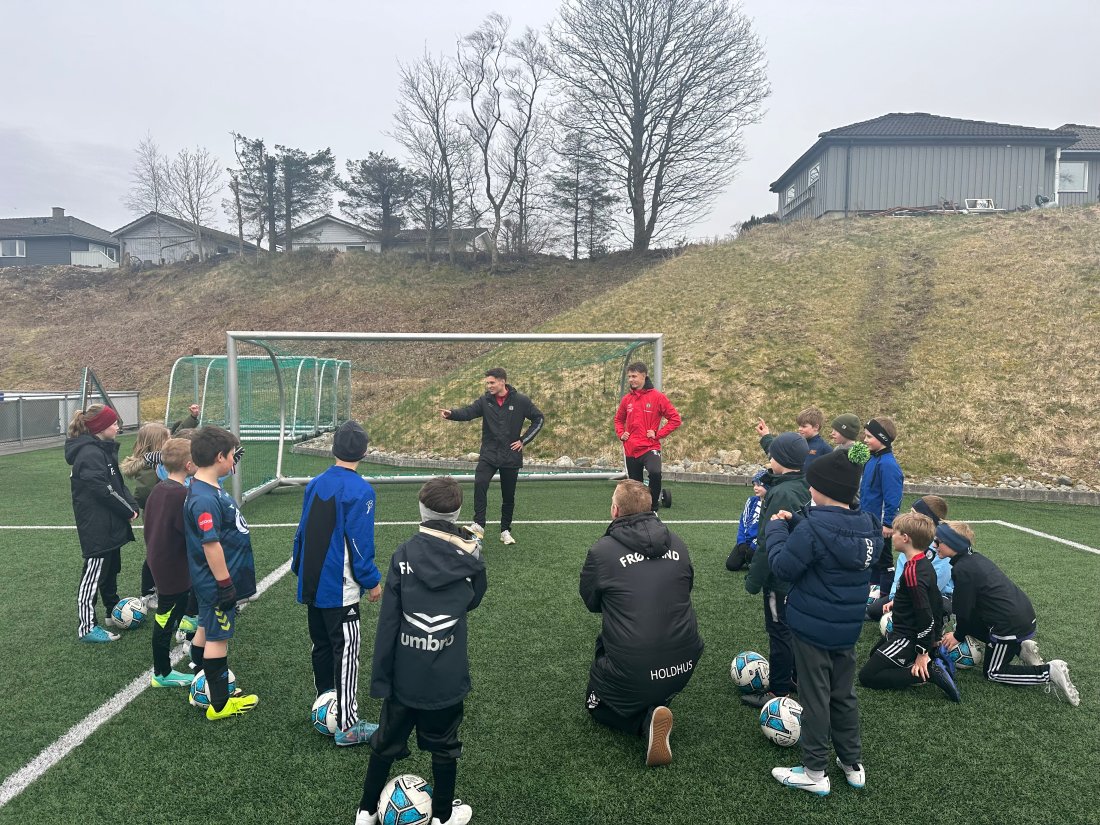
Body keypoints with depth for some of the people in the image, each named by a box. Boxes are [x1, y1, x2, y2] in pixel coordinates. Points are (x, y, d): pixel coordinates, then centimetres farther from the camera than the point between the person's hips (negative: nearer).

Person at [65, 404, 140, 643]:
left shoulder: (105, 449, 12)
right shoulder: (90, 454, -20)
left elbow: (118, 483, 13)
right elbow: (104, 490, -24)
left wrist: (132, 505, -2)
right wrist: (129, 510, -14)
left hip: (111, 524, 10)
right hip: (97, 526, -10)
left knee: (111, 567, 21)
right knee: (94, 572, -3)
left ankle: (113, 612, 36)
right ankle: (87, 627, 5)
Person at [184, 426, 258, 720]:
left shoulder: (209, 488, 5)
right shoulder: (205, 499, -27)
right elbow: (211, 544, -28)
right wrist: (225, 583, -20)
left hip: (210, 583, 10)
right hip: (217, 583, -10)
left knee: (207, 629, 21)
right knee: (217, 638, 3)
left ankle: (202, 686, 37)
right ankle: (220, 704, 17)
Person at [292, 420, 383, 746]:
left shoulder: (315, 484, 5)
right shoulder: (360, 491, -17)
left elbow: (302, 531, 11)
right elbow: (360, 543, -17)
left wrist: (299, 568, 22)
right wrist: (373, 581, -7)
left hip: (312, 584, 8)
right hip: (341, 588, -7)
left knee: (321, 646, 18)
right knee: (345, 652, -1)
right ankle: (347, 726, 2)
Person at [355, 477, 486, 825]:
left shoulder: (403, 555, -12)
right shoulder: (470, 557, -10)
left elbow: (388, 620, -10)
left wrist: (380, 675, -3)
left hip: (404, 675, 0)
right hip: (447, 677, 0)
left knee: (386, 743, 20)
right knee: (443, 746, 19)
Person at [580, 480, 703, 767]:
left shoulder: (602, 551, -13)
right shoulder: (676, 543, -1)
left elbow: (591, 602, 3)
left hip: (633, 672, -5)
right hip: (685, 664, 6)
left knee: (598, 704, 25)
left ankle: (648, 720, -4)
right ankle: (658, 707, 10)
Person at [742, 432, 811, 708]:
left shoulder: (783, 493, -24)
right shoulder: (802, 487, 4)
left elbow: (770, 542, -23)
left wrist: (754, 578, -17)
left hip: (780, 576, -9)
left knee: (779, 630, 1)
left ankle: (778, 691, 12)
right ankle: (798, 677, 35)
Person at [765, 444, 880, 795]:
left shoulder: (813, 527, -23)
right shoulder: (867, 528, 1)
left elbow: (783, 566, -20)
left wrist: (776, 528, -7)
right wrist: (794, 524, 4)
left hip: (812, 627, -7)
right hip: (847, 628, 7)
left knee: (815, 697, 5)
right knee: (844, 694, 21)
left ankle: (815, 773, 16)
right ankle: (853, 764, 33)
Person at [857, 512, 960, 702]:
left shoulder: (912, 571, -25)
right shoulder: (924, 564, 5)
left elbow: (925, 616, -27)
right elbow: (935, 603, 16)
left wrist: (923, 653, -21)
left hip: (910, 639, -9)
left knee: (867, 676, -7)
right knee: (875, 654, 25)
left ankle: (930, 672, -11)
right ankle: (934, 660, 11)